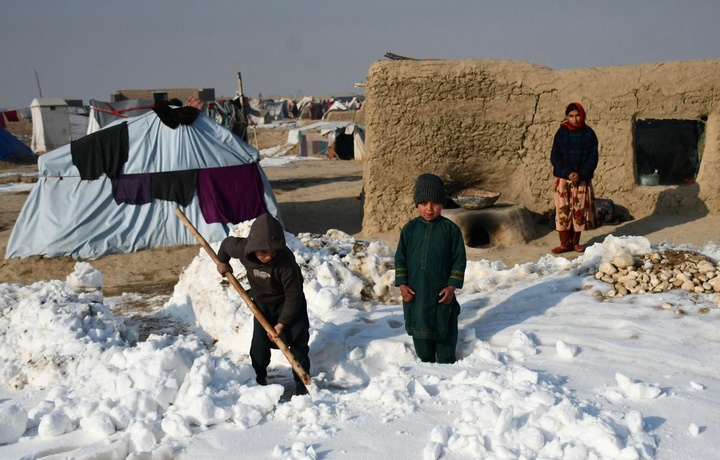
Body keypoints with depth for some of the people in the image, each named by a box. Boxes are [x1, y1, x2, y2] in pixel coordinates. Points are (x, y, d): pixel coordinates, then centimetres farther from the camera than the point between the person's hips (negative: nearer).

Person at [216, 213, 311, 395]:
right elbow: (227, 243, 0)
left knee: (298, 344, -2)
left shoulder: (286, 262, -37)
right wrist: (222, 262, 14)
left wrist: (282, 323, -29)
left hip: (290, 305, -3)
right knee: (259, 344, 2)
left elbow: (293, 296, -30)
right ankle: (259, 379, 21)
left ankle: (302, 384, 11)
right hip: (262, 304, 4)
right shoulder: (243, 250, -26)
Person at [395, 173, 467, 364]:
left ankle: (446, 364, 24)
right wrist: (402, 284, -3)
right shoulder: (409, 229, 1)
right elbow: (400, 258, 4)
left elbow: (460, 259, -3)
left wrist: (452, 286, -8)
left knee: (445, 330, 8)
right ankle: (426, 362, 30)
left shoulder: (450, 229, -6)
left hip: (442, 292, -2)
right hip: (415, 292, 2)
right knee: (419, 328, 13)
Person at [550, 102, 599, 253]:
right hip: (563, 179, 0)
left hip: (582, 179, 0)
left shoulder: (589, 134, 1)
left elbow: (593, 158, -2)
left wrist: (581, 174, -15)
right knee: (563, 210, -1)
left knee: (579, 210, 3)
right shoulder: (561, 133, 1)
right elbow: (555, 157, -2)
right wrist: (567, 173, -15)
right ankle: (565, 243, 6)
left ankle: (575, 242, 14)